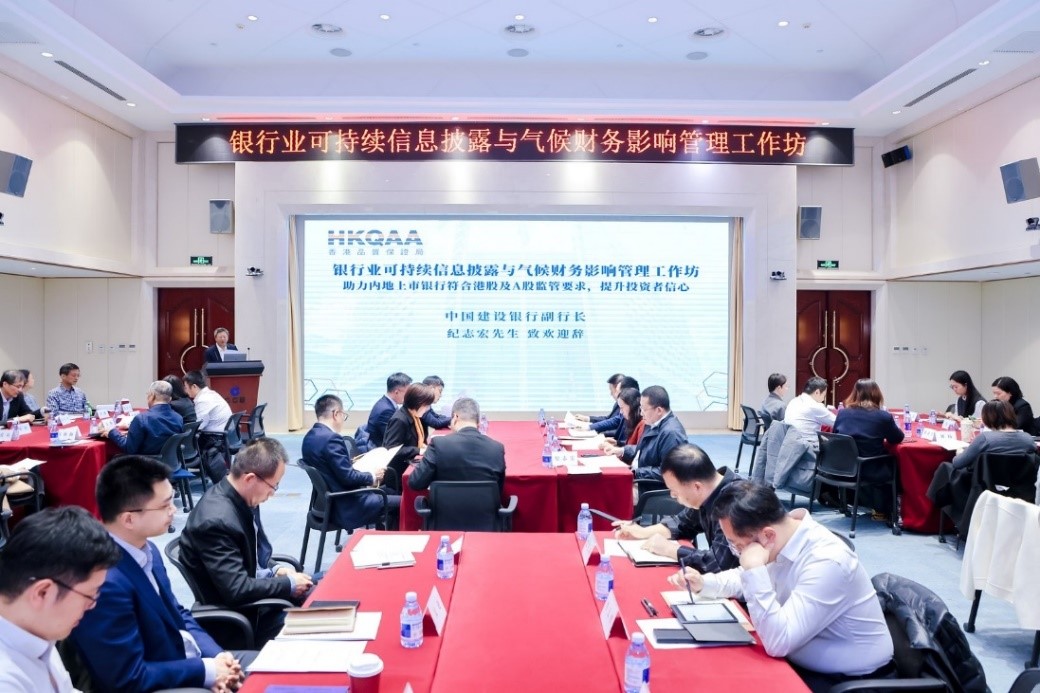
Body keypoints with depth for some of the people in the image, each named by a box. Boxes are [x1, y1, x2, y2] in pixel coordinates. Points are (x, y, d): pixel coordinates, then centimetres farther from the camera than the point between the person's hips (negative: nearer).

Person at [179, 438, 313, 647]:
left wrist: (275, 571, -3)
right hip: (243, 618, -8)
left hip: (257, 590, 8)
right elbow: (237, 590, -29)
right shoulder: (216, 520, -30)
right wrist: (289, 584, -18)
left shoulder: (243, 498, -3)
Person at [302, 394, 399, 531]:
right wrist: (372, 478, -9)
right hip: (346, 506, -10)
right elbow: (347, 477, -22)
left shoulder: (310, 437, 6)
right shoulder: (331, 438, -22)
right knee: (399, 502, -5)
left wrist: (352, 464, 10)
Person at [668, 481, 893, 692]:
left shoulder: (828, 562, -31)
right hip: (799, 662, 7)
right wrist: (704, 583, -3)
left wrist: (754, 569, -35)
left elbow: (778, 643, -32)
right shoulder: (780, 543, -7)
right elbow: (747, 579, 14)